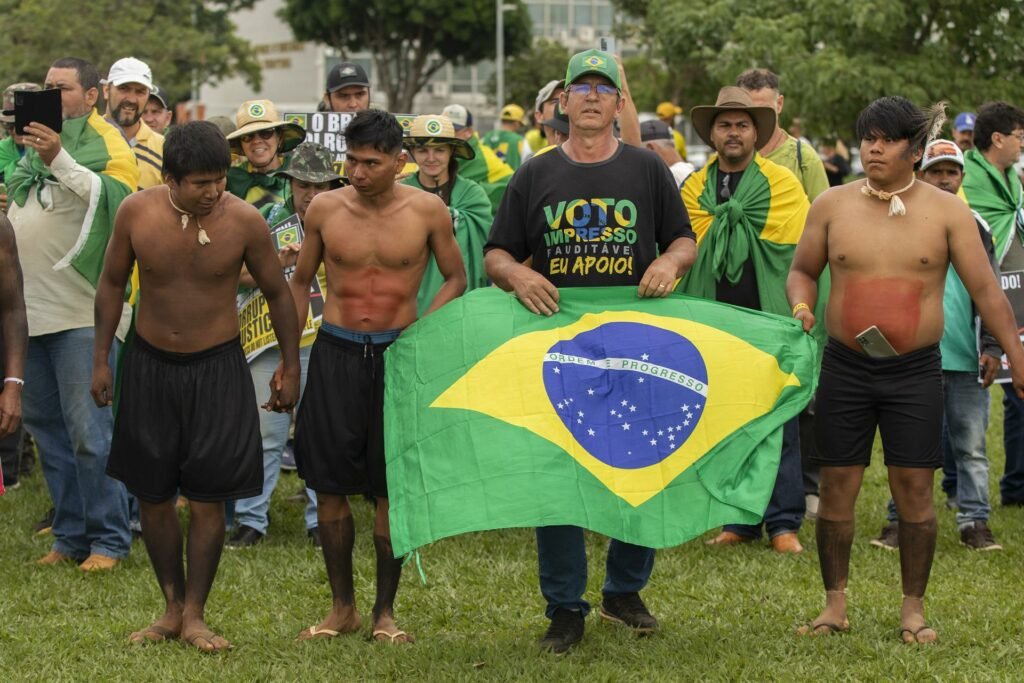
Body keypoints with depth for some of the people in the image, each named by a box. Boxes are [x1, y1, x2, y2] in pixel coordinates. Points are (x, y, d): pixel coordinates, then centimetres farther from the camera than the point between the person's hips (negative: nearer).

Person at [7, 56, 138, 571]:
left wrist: (59, 159, -31)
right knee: (45, 426, 12)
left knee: (88, 430, -7)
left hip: (81, 311, -8)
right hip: (30, 309, 8)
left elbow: (109, 196, -25)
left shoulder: (107, 146, -6)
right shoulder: (35, 144, 16)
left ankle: (108, 540, 1)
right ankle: (70, 535, 20)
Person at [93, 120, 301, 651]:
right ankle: (172, 607, 20)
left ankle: (195, 615, 9)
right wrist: (101, 359, 4)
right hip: (149, 364, 2)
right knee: (152, 494, 6)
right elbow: (112, 283, 5)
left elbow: (277, 293, 1)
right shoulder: (136, 212, -10)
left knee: (207, 498, -2)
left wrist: (290, 368, 5)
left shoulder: (243, 220, -13)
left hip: (216, 368, -2)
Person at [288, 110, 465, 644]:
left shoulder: (427, 211, -4)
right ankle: (342, 605, 17)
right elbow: (300, 283, 12)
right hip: (335, 354, 2)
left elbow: (455, 279, 6)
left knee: (392, 489, 1)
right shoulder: (324, 209, 0)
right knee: (328, 485, 2)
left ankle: (385, 611, 14)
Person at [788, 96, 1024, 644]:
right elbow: (802, 271, 14)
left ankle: (913, 608, 12)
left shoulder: (947, 212, -1)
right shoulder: (831, 205, 3)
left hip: (915, 372, -1)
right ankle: (835, 603, 16)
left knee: (914, 489, 0)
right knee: (837, 486, 3)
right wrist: (801, 306, -7)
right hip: (845, 368, 1)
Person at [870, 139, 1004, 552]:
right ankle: (902, 519, 10)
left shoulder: (975, 227, 9)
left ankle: (974, 521, 10)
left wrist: (992, 347, 2)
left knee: (971, 443, 4)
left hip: (966, 358, 1)